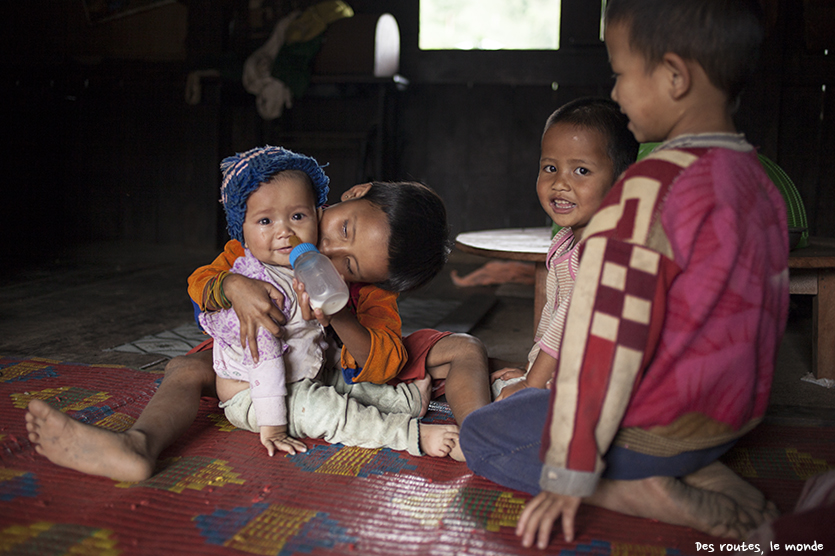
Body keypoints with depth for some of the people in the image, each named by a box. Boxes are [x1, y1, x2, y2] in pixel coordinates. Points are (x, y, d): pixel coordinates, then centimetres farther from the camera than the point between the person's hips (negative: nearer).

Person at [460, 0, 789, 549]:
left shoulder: (653, 185, -25)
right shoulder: (762, 185, 3)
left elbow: (607, 335, -26)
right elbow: (769, 313, 13)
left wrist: (569, 474, -18)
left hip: (661, 429, -8)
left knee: (479, 433, 6)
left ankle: (649, 497, -9)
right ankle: (713, 478, 6)